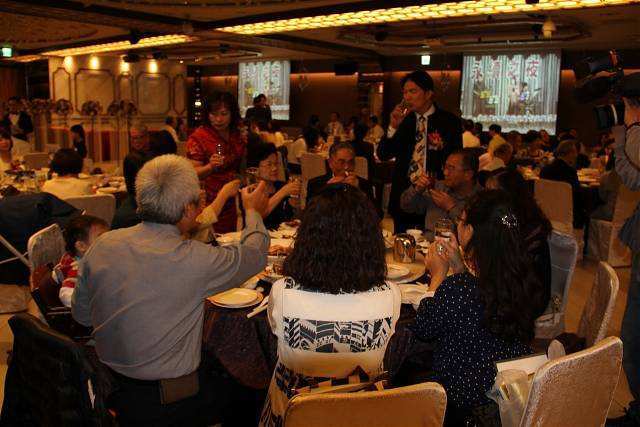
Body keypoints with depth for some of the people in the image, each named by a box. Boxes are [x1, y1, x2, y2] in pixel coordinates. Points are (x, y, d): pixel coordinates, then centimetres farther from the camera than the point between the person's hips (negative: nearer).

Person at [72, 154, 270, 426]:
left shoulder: (102, 245, -9)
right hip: (168, 404, -6)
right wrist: (253, 211, 12)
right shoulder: (194, 259, -25)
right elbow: (255, 255, -7)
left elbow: (81, 315, 5)